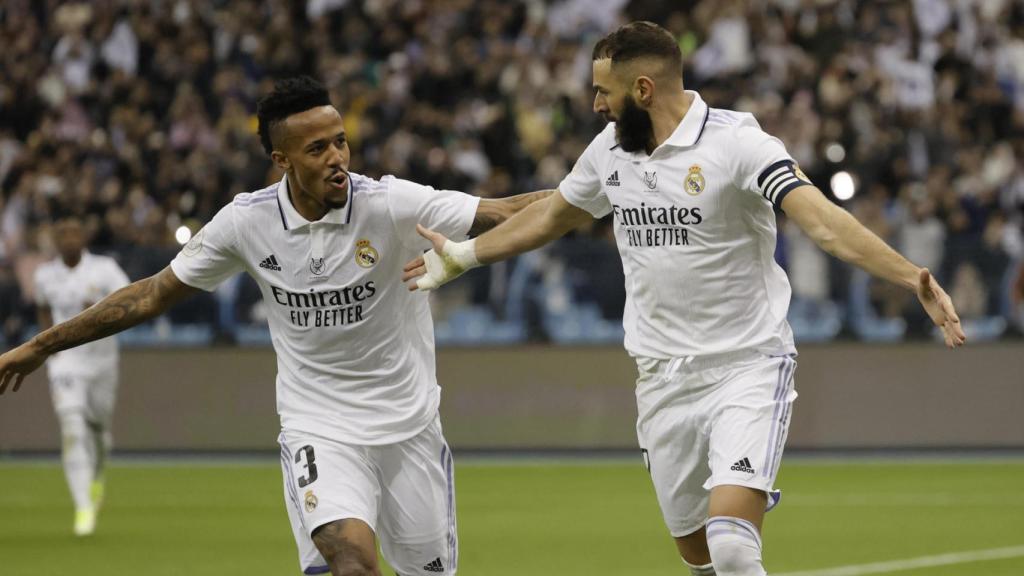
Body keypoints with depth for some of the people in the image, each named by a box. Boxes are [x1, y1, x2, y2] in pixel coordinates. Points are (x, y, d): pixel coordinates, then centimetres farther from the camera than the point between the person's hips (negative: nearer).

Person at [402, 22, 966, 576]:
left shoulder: (735, 142, -15)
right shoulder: (611, 148, 6)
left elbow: (824, 222, -27)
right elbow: (550, 216, 26)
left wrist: (911, 278, -41)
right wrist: (460, 255, 36)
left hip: (748, 367, -6)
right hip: (663, 380, 7)